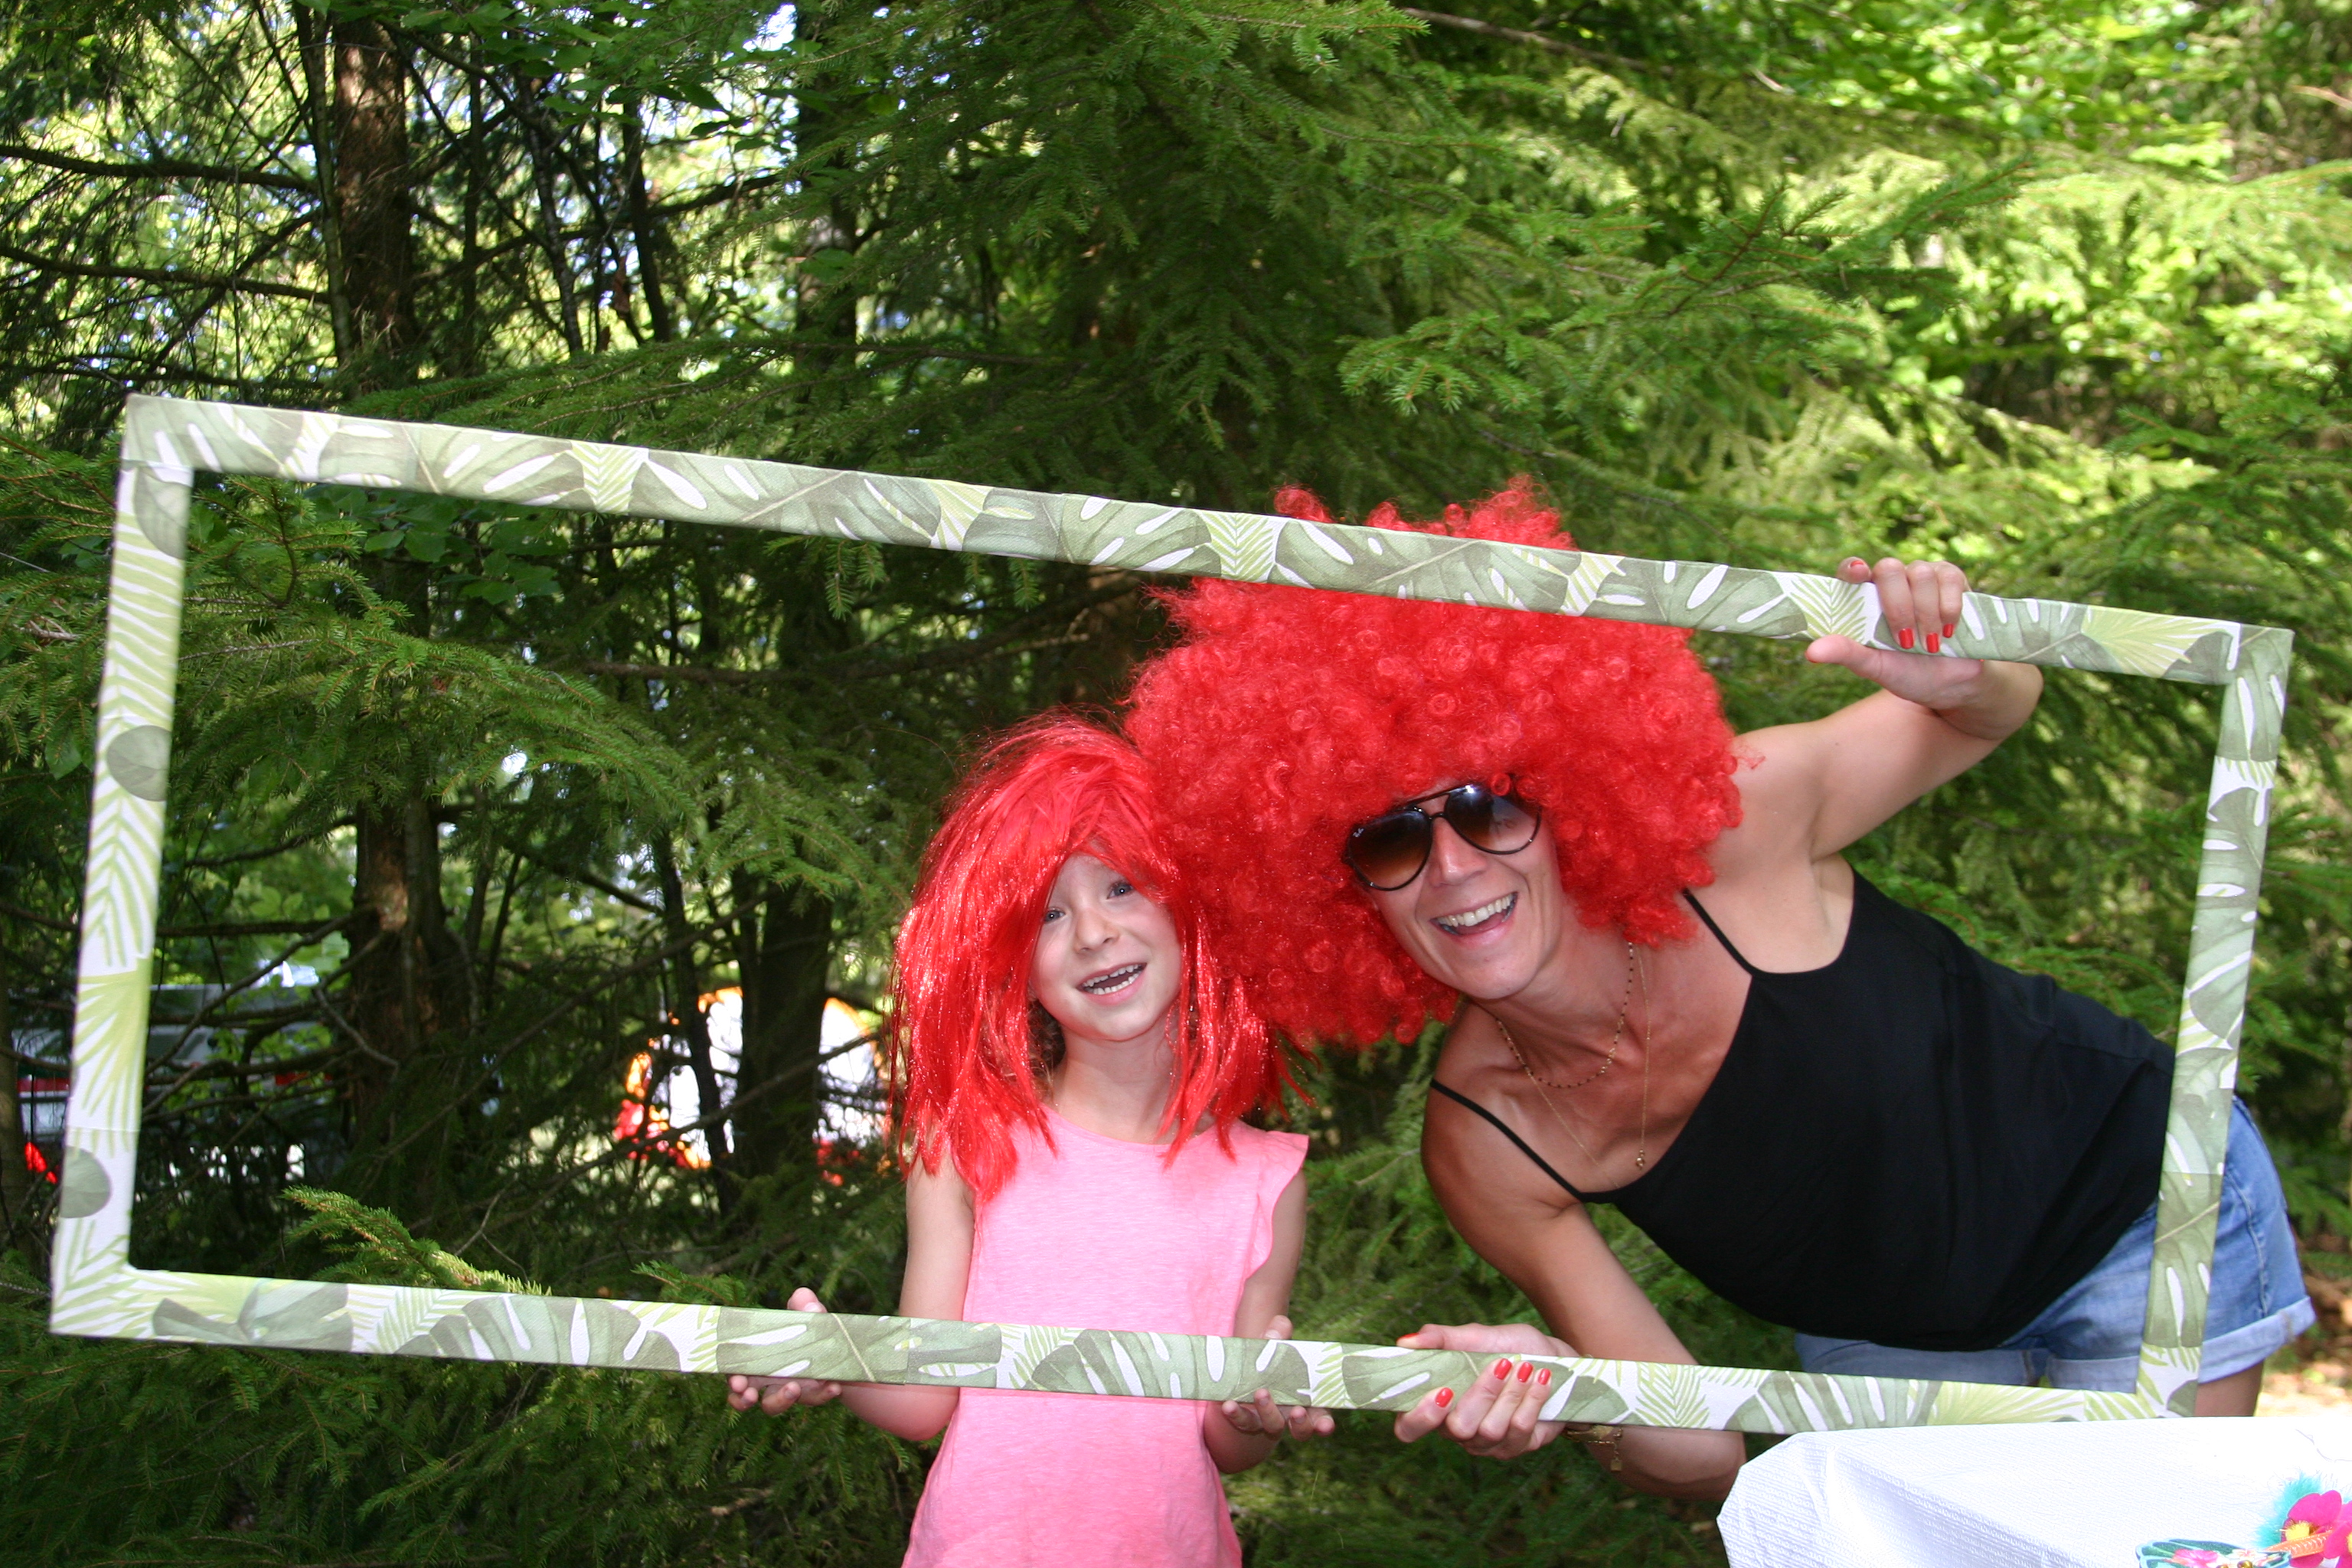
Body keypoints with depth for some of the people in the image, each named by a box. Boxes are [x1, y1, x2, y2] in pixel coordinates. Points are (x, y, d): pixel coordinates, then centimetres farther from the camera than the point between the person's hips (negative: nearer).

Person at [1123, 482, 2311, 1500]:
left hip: (2143, 1193, -2)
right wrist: (1561, 1383, -43)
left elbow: (1995, 712, -10)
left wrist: (1962, 674, -36)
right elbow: (1706, 1460, -20)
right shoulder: (1479, 1148, -24)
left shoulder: (1731, 831, -32)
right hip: (1889, 1338, 2)